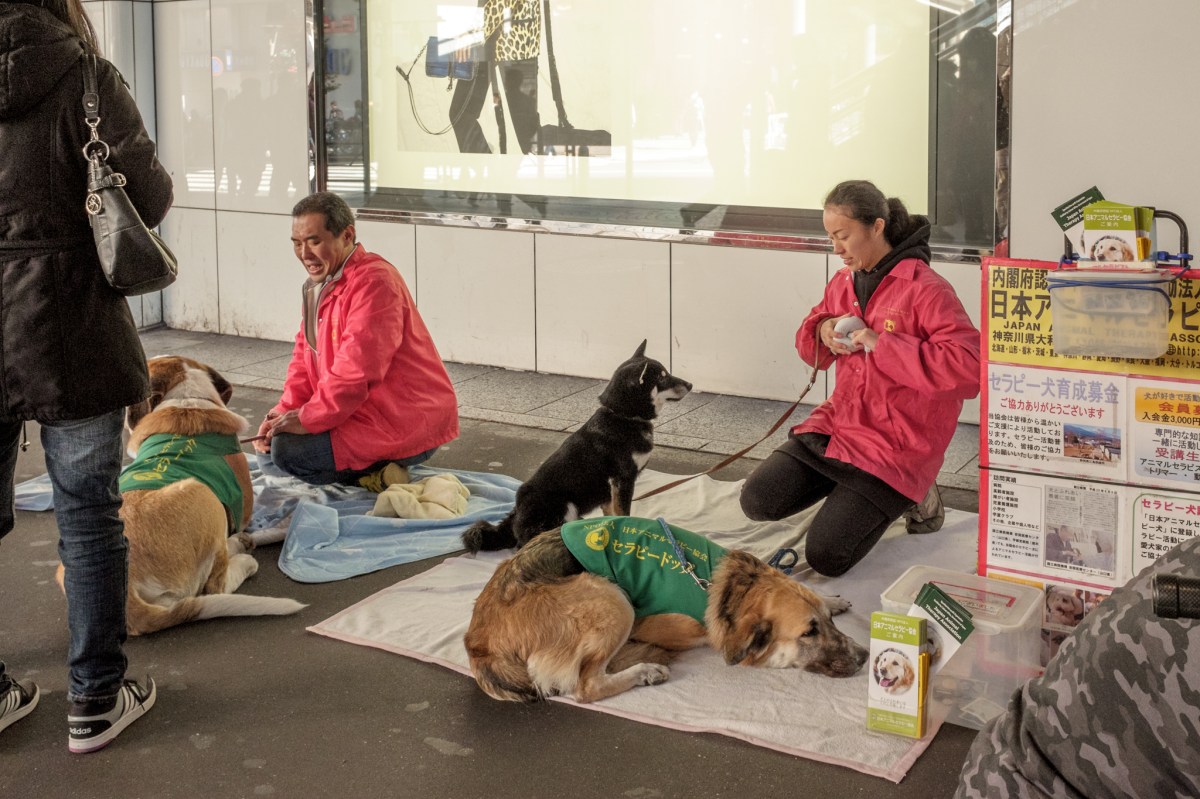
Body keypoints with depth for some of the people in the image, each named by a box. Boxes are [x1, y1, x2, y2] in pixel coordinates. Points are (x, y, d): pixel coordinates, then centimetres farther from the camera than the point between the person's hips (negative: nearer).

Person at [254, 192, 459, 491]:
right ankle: (377, 471, 8)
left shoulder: (374, 282, -19)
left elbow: (356, 371, -27)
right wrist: (284, 412, -1)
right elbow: (304, 357, 15)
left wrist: (307, 419, -21)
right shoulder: (319, 284, 13)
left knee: (287, 449, -23)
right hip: (366, 411, 11)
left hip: (403, 424, -11)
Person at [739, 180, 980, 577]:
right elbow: (810, 348, 21)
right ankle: (848, 486, 17)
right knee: (757, 501, -3)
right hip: (837, 422, 7)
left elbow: (970, 365, -27)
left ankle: (909, 497, 12)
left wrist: (883, 345, -25)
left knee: (826, 556, -12)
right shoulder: (844, 281, 7)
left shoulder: (926, 289, -16)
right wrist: (822, 331, -5)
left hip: (897, 445, -7)